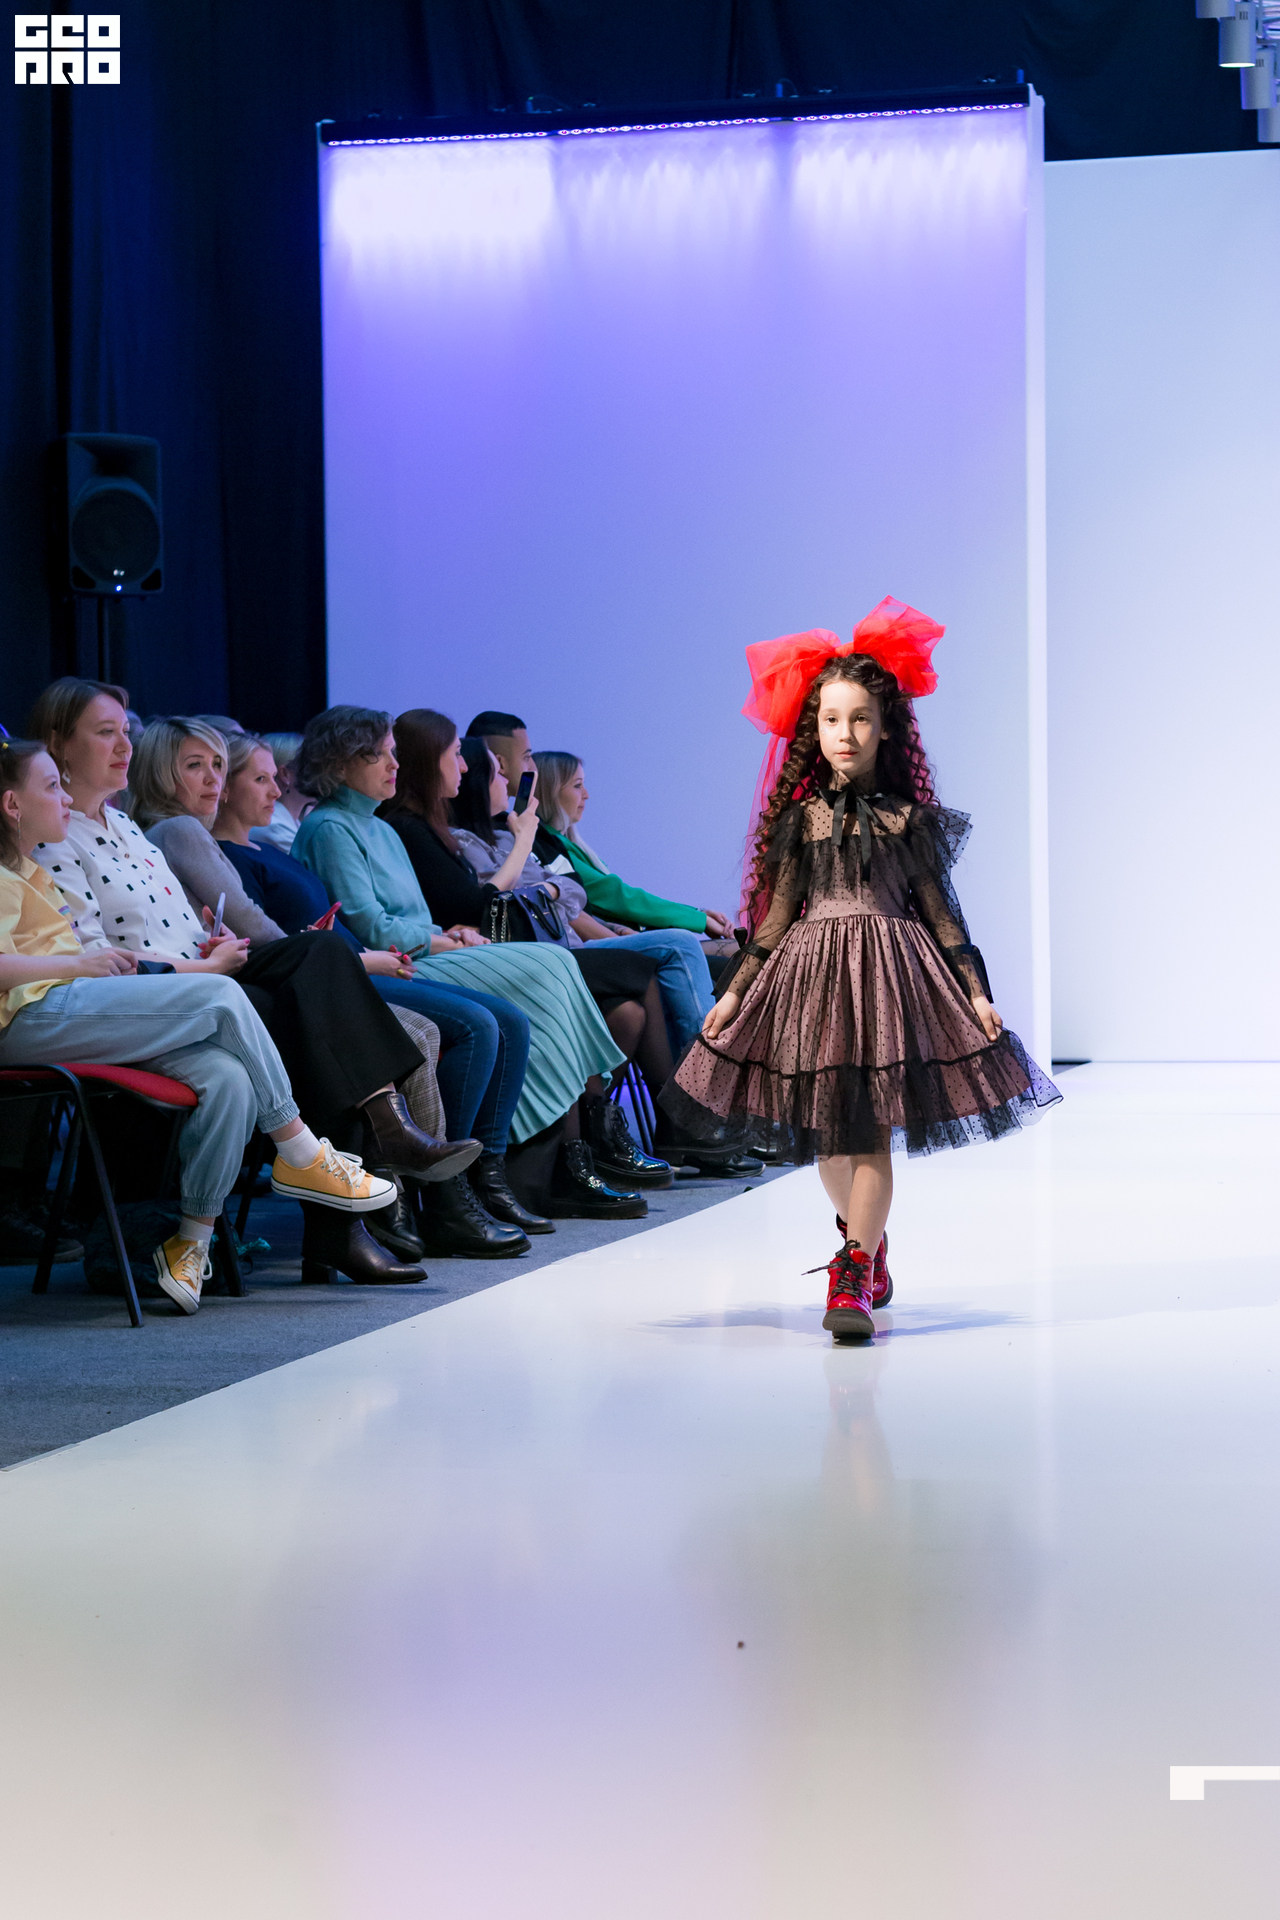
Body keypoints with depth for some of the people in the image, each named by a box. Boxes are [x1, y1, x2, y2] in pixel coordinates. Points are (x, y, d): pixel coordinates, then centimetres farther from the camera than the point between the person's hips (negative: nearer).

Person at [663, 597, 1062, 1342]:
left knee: (870, 1131, -10)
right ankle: (869, 1248, 31)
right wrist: (734, 991, 6)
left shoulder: (911, 818, 2)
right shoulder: (802, 817, 6)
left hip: (890, 973, -2)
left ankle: (853, 1279, -11)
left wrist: (977, 994, 0)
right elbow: (778, 914, 9)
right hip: (811, 974, 2)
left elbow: (940, 910, 4)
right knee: (825, 1133, 8)